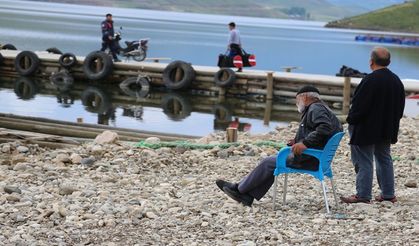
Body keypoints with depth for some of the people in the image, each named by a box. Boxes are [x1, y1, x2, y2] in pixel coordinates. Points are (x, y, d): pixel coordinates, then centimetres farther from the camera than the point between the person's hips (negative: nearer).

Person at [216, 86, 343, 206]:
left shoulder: (315, 108, -11)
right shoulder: (321, 109, 22)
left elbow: (325, 128, -28)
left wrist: (305, 143, -28)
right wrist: (299, 141, 13)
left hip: (309, 159, -10)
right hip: (314, 158, 10)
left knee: (268, 162, -3)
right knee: (271, 165, 12)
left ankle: (239, 188, 8)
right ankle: (247, 196, 7)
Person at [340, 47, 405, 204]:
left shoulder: (370, 80, -20)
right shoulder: (396, 81, 6)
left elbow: (359, 105, -20)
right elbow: (400, 107, 13)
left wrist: (351, 121, -7)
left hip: (366, 129, -8)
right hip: (387, 130, 8)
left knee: (364, 161, -2)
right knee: (384, 159, 17)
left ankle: (363, 195, -1)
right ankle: (388, 194, 19)